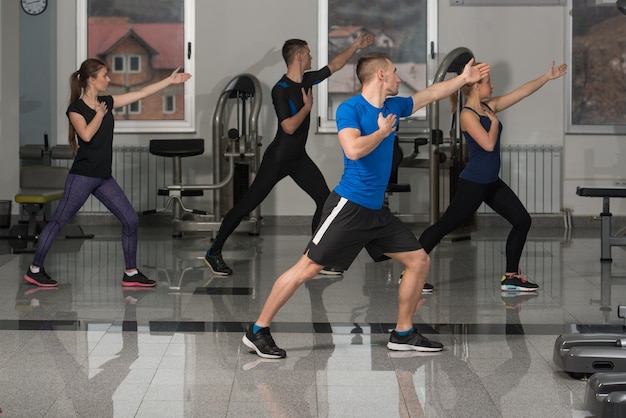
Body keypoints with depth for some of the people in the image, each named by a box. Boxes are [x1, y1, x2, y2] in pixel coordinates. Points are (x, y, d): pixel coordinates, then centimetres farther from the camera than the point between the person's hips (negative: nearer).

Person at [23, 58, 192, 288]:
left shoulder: (107, 102, 9)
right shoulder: (76, 109, -9)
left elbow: (142, 93, 12)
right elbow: (86, 134, -26)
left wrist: (170, 80, 11)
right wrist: (100, 114, -12)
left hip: (104, 178, 7)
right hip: (82, 176, -7)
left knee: (131, 220, 2)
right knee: (59, 221, 1)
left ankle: (131, 274, 9)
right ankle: (34, 270, 12)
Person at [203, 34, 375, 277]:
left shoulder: (307, 81, 3)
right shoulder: (280, 90, -19)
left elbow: (334, 65, 19)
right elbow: (289, 126, -26)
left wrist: (356, 46, 19)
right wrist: (308, 106, -14)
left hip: (299, 158, 8)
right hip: (277, 159, -8)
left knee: (325, 200, -1)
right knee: (247, 204, -3)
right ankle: (213, 253, 6)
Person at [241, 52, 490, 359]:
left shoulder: (393, 106, 11)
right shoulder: (350, 108, -11)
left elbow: (431, 94, 28)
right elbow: (354, 149, -27)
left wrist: (464, 79, 33)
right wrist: (383, 131, -12)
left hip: (377, 210, 8)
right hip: (348, 206, -8)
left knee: (419, 261, 7)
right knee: (307, 268, -8)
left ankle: (402, 334, 17)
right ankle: (257, 331, 1)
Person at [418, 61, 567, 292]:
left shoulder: (489, 107, 8)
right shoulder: (467, 115, -16)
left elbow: (522, 91, 11)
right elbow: (488, 144, -26)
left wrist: (547, 77, 11)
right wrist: (494, 120, -12)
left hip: (491, 182, 9)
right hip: (472, 184, -9)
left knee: (522, 221, 5)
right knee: (444, 226, -2)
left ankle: (511, 277, 11)